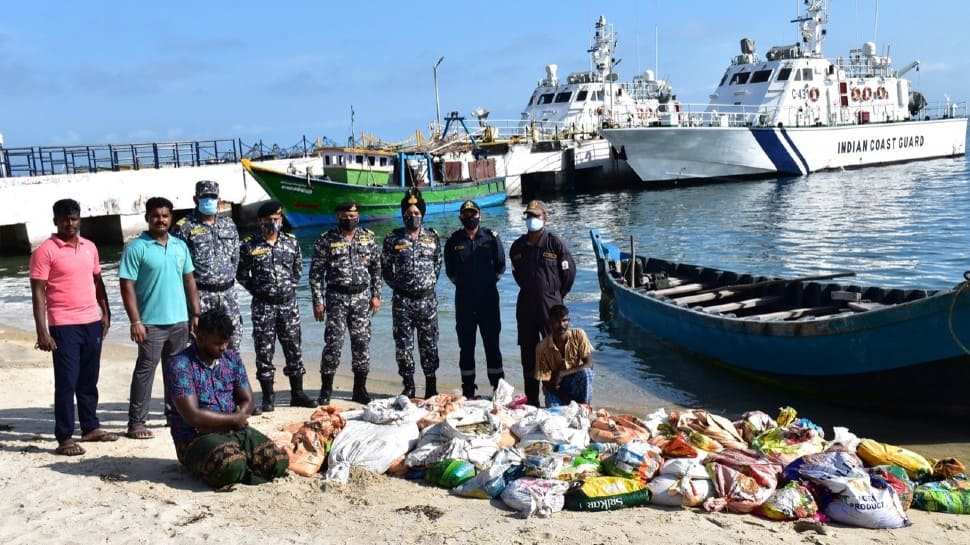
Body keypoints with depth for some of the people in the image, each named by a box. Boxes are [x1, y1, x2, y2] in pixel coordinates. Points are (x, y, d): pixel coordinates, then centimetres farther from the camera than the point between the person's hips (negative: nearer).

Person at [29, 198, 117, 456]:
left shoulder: (90, 247, 10)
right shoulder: (45, 251, -8)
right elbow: (38, 293, -10)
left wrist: (105, 312, 14)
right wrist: (42, 332, -14)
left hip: (92, 323, 6)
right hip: (64, 326, -6)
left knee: (89, 380, 14)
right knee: (66, 382, -2)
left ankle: (91, 427, 26)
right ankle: (64, 438, 5)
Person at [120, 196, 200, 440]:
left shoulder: (180, 246, 9)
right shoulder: (136, 248, -7)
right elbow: (127, 286, -11)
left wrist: (195, 313, 9)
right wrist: (135, 321, -16)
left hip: (180, 320, 6)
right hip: (151, 322, -5)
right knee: (145, 370, -2)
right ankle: (136, 422, 4)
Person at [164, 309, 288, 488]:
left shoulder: (232, 359, 10)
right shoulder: (179, 365, -11)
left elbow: (247, 401, 8)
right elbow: (193, 416, -17)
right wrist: (234, 419, -9)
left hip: (235, 431, 6)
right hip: (196, 438, -6)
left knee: (279, 461, -18)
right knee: (231, 465, -37)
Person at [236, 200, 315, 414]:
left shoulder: (292, 242, 6)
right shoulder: (249, 246, -2)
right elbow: (241, 275, 4)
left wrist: (290, 285, 8)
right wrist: (258, 290, 0)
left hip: (289, 304, 3)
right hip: (263, 306, -2)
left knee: (294, 349, 8)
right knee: (264, 352, 2)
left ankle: (297, 393, 19)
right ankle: (268, 398, 10)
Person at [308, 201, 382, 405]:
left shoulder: (368, 238, 7)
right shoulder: (326, 241, -3)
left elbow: (376, 268, 12)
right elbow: (316, 273, -3)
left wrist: (376, 295, 6)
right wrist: (318, 301, -7)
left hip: (361, 297, 3)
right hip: (336, 298, -3)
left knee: (362, 343, 5)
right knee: (333, 343, -6)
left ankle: (360, 389, 17)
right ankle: (326, 389, 7)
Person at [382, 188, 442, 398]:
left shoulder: (432, 236, 6)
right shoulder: (393, 238, 1)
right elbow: (385, 266, 8)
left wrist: (432, 282, 7)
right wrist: (396, 284, 2)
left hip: (427, 298, 1)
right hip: (402, 300, -1)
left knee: (429, 344, 6)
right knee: (403, 344, 2)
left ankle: (431, 387, 16)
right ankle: (408, 386, 14)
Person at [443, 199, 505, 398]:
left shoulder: (492, 237, 2)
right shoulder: (454, 241, 4)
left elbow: (500, 266, 8)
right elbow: (450, 271, 12)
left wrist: (488, 283, 7)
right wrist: (461, 284, 7)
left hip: (489, 298, -1)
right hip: (464, 299, 1)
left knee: (492, 343, 1)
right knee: (466, 344, 4)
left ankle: (498, 387, 7)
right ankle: (468, 389, 11)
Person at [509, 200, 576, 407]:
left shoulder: (555, 243, -6)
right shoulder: (518, 246, 8)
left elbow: (570, 271, 0)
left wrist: (556, 296, 6)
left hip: (550, 306, -5)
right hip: (525, 306, 5)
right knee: (528, 351, 9)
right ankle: (531, 398, 19)